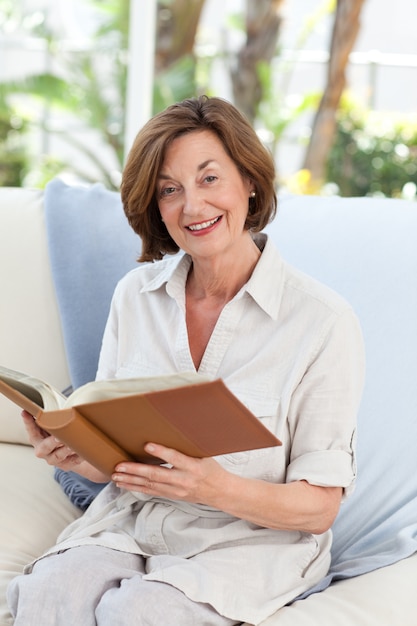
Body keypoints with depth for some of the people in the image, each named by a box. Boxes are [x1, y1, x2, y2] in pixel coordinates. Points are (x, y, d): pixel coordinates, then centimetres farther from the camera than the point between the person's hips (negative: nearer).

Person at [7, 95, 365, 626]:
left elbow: (319, 507, -8)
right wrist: (74, 454, -14)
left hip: (251, 540, -2)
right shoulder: (134, 295, 5)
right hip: (129, 521, 3)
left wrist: (220, 489, -26)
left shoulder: (323, 320, -10)